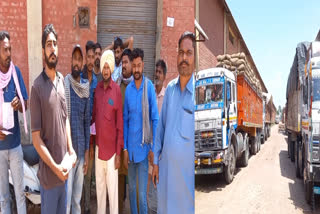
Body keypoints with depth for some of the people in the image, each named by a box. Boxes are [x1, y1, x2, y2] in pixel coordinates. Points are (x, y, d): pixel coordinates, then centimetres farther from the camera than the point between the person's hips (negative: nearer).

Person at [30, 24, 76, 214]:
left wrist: (70, 148, 2)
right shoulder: (37, 86, -16)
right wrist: (55, 167, -15)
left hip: (64, 169, 6)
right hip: (48, 173, -6)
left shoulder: (62, 80, 4)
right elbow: (36, 137, -15)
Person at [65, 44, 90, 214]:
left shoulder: (86, 88, 6)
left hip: (81, 149, 4)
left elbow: (87, 121, 10)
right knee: (66, 196, 1)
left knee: (78, 197, 15)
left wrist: (87, 151, 7)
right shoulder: (63, 85, -9)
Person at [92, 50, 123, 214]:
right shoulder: (97, 88, 5)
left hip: (111, 148, -5)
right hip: (98, 146, 5)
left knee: (112, 188, 4)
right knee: (99, 185, 18)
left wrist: (118, 153, -12)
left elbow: (120, 123, -11)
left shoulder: (117, 90, -12)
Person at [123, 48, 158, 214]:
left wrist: (153, 147, -9)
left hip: (143, 146, -4)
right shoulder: (128, 89, 4)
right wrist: (125, 148, 2)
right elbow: (125, 120, 7)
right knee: (131, 188, 18)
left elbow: (155, 119, -7)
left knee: (142, 193, 2)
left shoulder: (149, 87, -9)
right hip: (130, 146, 4)